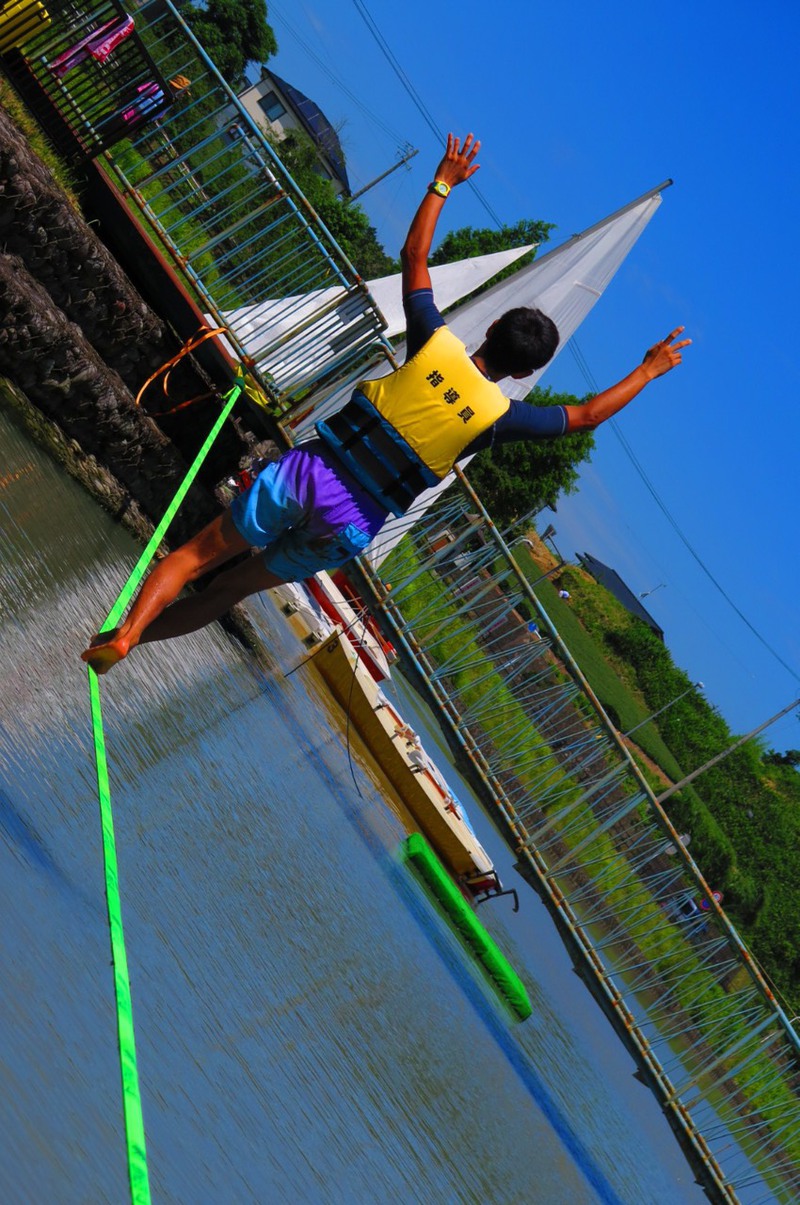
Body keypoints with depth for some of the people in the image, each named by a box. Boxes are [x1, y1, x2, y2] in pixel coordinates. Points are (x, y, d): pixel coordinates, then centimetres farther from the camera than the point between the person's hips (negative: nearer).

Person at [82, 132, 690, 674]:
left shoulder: (436, 343, -4)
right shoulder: (500, 416, -7)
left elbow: (414, 253, 10)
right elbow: (586, 414, 8)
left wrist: (443, 183, 22)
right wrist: (651, 369, 20)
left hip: (307, 471, 0)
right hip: (349, 527, 0)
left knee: (199, 555, 12)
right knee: (234, 585, 18)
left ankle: (125, 630, 0)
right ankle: (141, 636, 19)